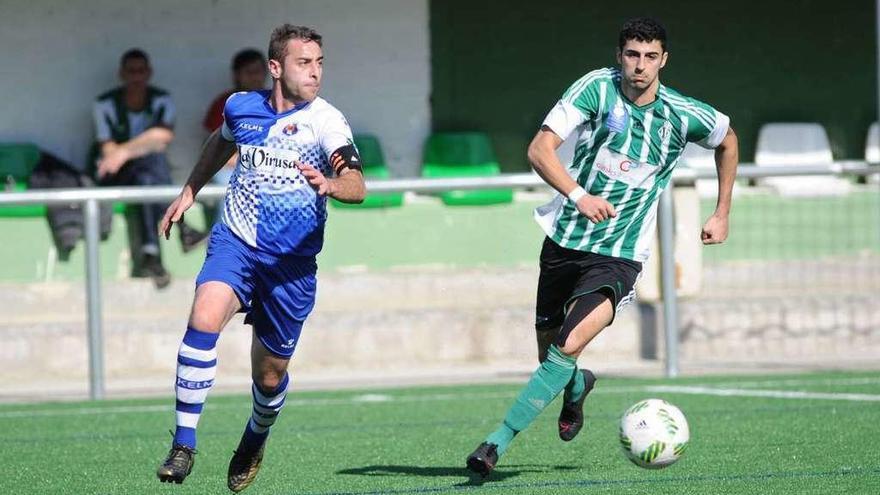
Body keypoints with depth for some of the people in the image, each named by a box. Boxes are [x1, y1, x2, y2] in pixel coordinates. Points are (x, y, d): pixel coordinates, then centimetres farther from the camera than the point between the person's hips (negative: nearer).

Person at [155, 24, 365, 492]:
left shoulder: (324, 120, -11)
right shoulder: (241, 107, 2)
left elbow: (357, 186, -27)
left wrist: (331, 184, -48)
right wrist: (189, 190, 30)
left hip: (291, 263, -1)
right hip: (235, 242, 2)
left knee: (269, 375, 9)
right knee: (204, 318, -27)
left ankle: (254, 441, 43)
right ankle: (183, 444, -22)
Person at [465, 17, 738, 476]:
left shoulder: (685, 116, -5)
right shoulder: (597, 87, -9)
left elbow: (728, 141, 19)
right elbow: (540, 149, -17)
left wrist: (721, 214, 17)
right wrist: (578, 195, -32)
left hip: (618, 257, -2)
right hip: (564, 240, 2)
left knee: (567, 349, -24)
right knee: (548, 353, 13)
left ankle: (498, 441, -20)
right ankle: (578, 387, 50)